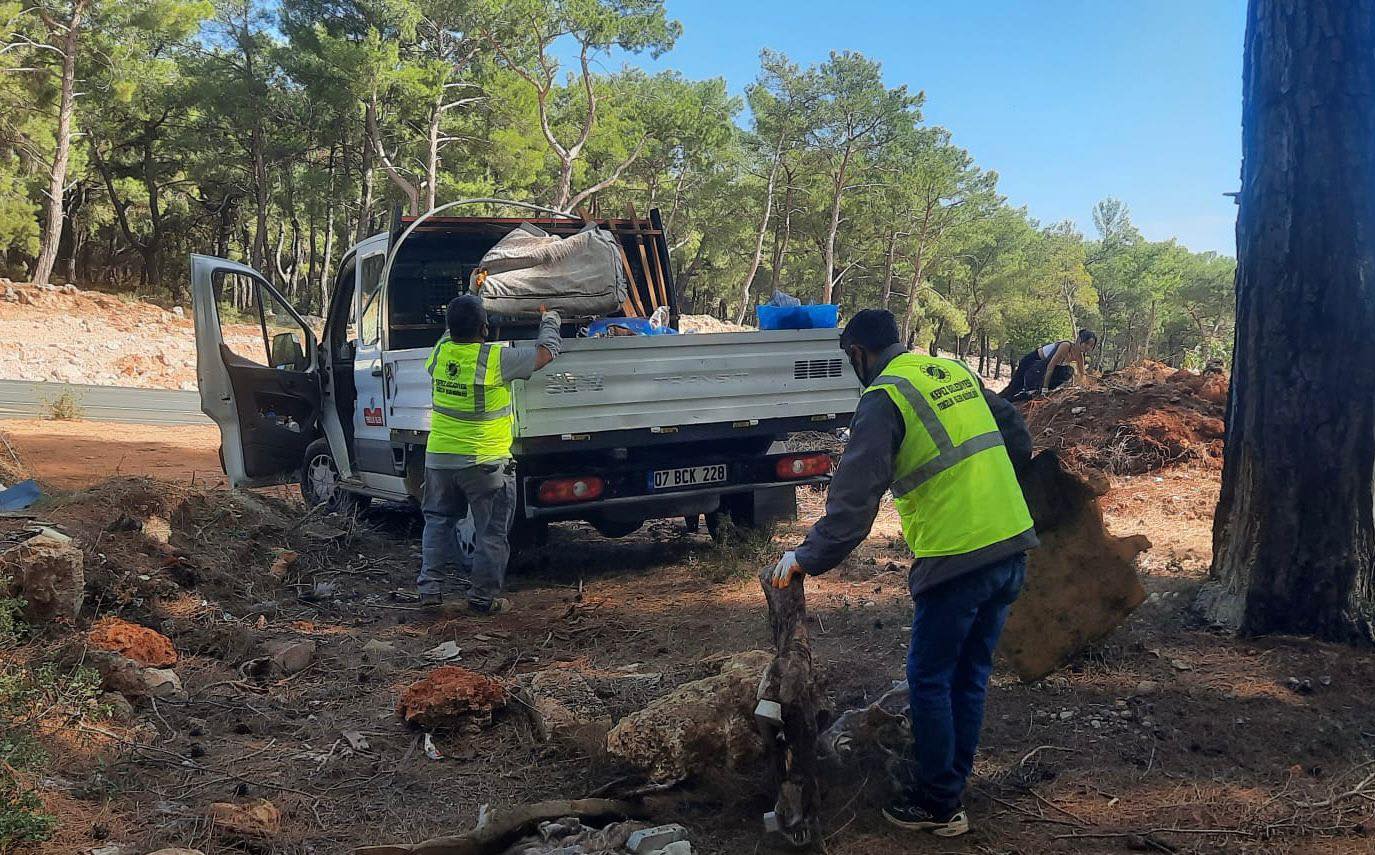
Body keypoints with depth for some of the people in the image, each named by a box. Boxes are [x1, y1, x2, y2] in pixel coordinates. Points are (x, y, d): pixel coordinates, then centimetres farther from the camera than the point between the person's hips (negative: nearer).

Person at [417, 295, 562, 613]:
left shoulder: (439, 353, -4)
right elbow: (547, 351, -7)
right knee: (491, 531, 8)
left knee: (438, 520, 21)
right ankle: (484, 596, 14)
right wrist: (550, 322, 11)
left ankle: (430, 586, 18)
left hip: (439, 458, 5)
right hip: (485, 463, -5)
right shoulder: (497, 359, -19)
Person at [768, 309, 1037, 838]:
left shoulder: (883, 399, -9)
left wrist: (808, 558, -15)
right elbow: (1016, 434, 22)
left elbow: (854, 496, -17)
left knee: (930, 678, 6)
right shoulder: (956, 373, 14)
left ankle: (937, 806, 15)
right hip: (1013, 545, 8)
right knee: (970, 675, 17)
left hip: (958, 559, -8)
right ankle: (949, 786, 29)